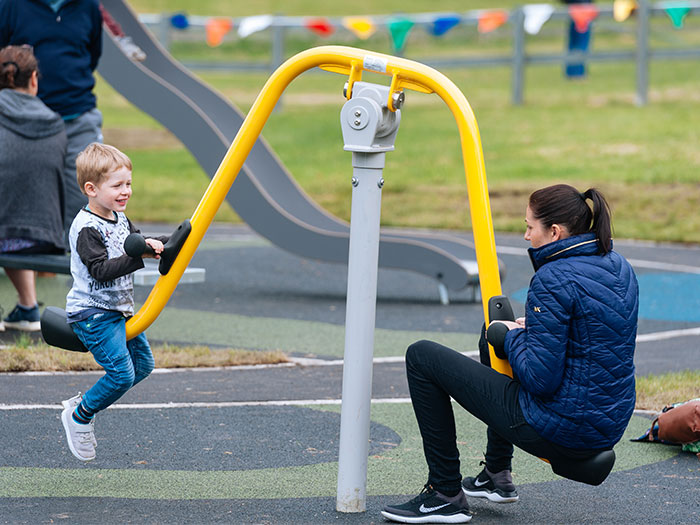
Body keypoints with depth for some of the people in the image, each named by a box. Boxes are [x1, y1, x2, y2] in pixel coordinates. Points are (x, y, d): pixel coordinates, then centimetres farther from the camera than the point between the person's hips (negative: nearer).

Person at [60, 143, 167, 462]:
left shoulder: (120, 219, 9)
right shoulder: (87, 228, -20)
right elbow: (101, 270, -27)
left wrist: (162, 244, 1)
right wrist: (139, 257, -35)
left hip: (118, 309, 10)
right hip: (92, 313, -10)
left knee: (143, 364, 13)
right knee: (122, 372, -15)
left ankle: (84, 404, 23)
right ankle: (79, 415, 5)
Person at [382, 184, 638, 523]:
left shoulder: (554, 279, -21)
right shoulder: (618, 266, 6)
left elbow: (540, 378, -23)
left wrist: (514, 337, -4)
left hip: (559, 430, -9)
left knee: (422, 357, 1)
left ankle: (446, 495, 7)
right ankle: (497, 476, 36)